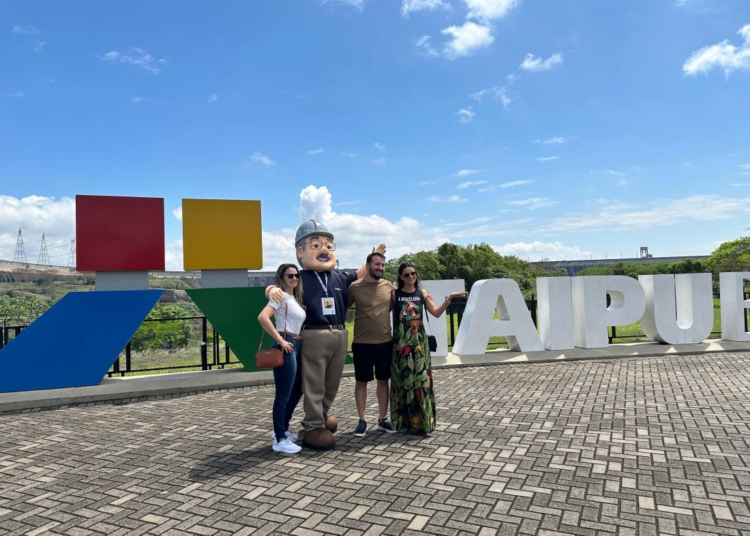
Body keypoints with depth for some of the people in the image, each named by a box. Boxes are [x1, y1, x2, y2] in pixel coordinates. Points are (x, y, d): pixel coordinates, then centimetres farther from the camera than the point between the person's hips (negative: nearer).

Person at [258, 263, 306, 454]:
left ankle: (282, 429, 32)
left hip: (297, 347, 10)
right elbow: (262, 317, -25)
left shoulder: (295, 297, 17)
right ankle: (280, 440, 6)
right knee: (283, 395, -3)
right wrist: (280, 341, -22)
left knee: (296, 391, 18)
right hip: (286, 347, -10)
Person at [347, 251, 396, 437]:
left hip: (385, 342, 3)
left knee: (383, 380, 11)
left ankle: (382, 419, 24)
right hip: (362, 343, -3)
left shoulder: (388, 286, 2)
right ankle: (362, 420, 19)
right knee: (361, 381, 6)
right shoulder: (354, 287, -6)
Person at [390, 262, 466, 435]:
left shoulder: (423, 294, 7)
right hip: (401, 342, -2)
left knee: (421, 379, 1)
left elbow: (436, 313, 1)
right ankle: (404, 422, 13)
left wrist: (449, 298, -10)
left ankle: (421, 421, 10)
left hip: (419, 342, 2)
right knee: (403, 380, 2)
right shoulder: (395, 294, 1)